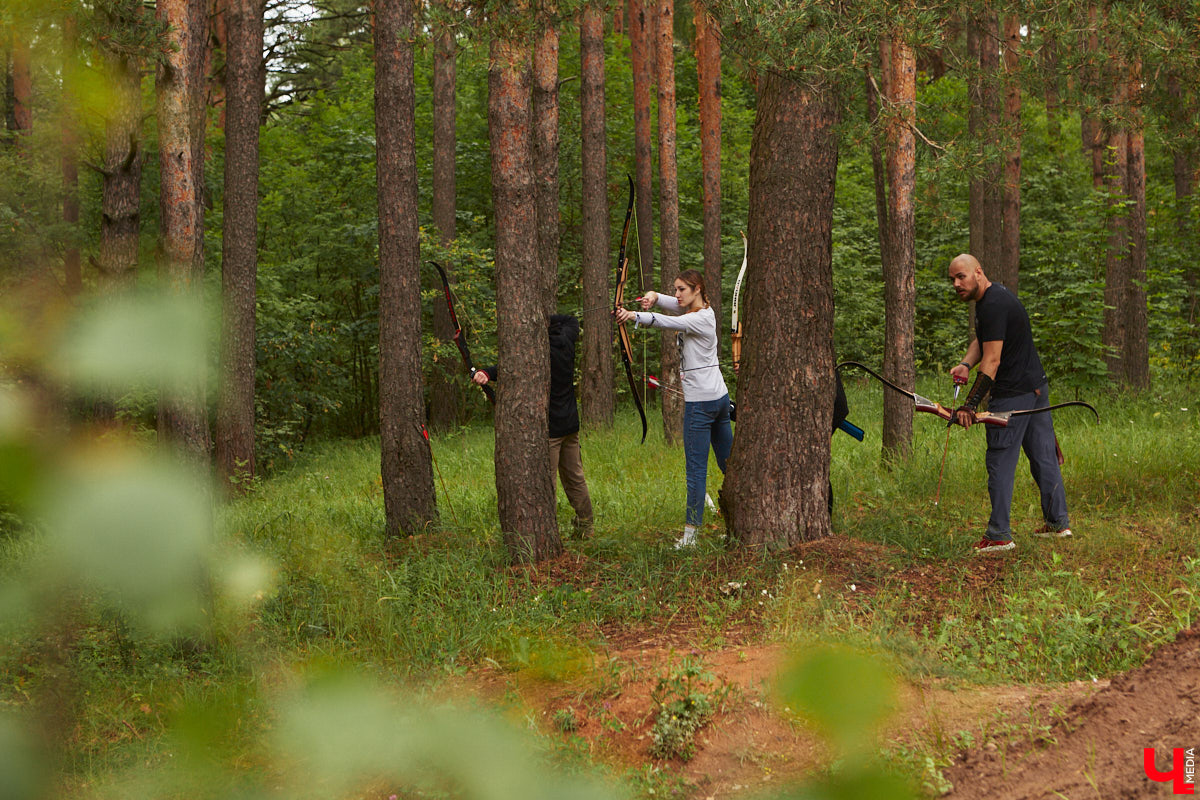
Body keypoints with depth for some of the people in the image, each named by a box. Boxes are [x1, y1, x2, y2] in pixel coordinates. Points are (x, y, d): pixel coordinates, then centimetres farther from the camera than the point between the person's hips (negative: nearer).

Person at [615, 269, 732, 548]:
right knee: (727, 461, 16)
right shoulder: (701, 311, 13)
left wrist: (634, 316, -39)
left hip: (701, 401, -10)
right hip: (719, 397, 10)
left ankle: (691, 532, -9)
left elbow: (669, 322, -28)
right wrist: (653, 297, -16)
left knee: (696, 467, -9)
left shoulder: (701, 318, -14)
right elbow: (672, 304, 7)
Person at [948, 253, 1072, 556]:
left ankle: (999, 535, -5)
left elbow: (992, 361, -24)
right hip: (1036, 387, 10)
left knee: (1000, 463, -6)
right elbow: (981, 341, 15)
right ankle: (1058, 522, 21)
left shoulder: (994, 306, -20)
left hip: (1013, 394, -10)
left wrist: (970, 405, -26)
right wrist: (966, 364, -7)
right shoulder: (989, 299, 13)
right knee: (1043, 456, 14)